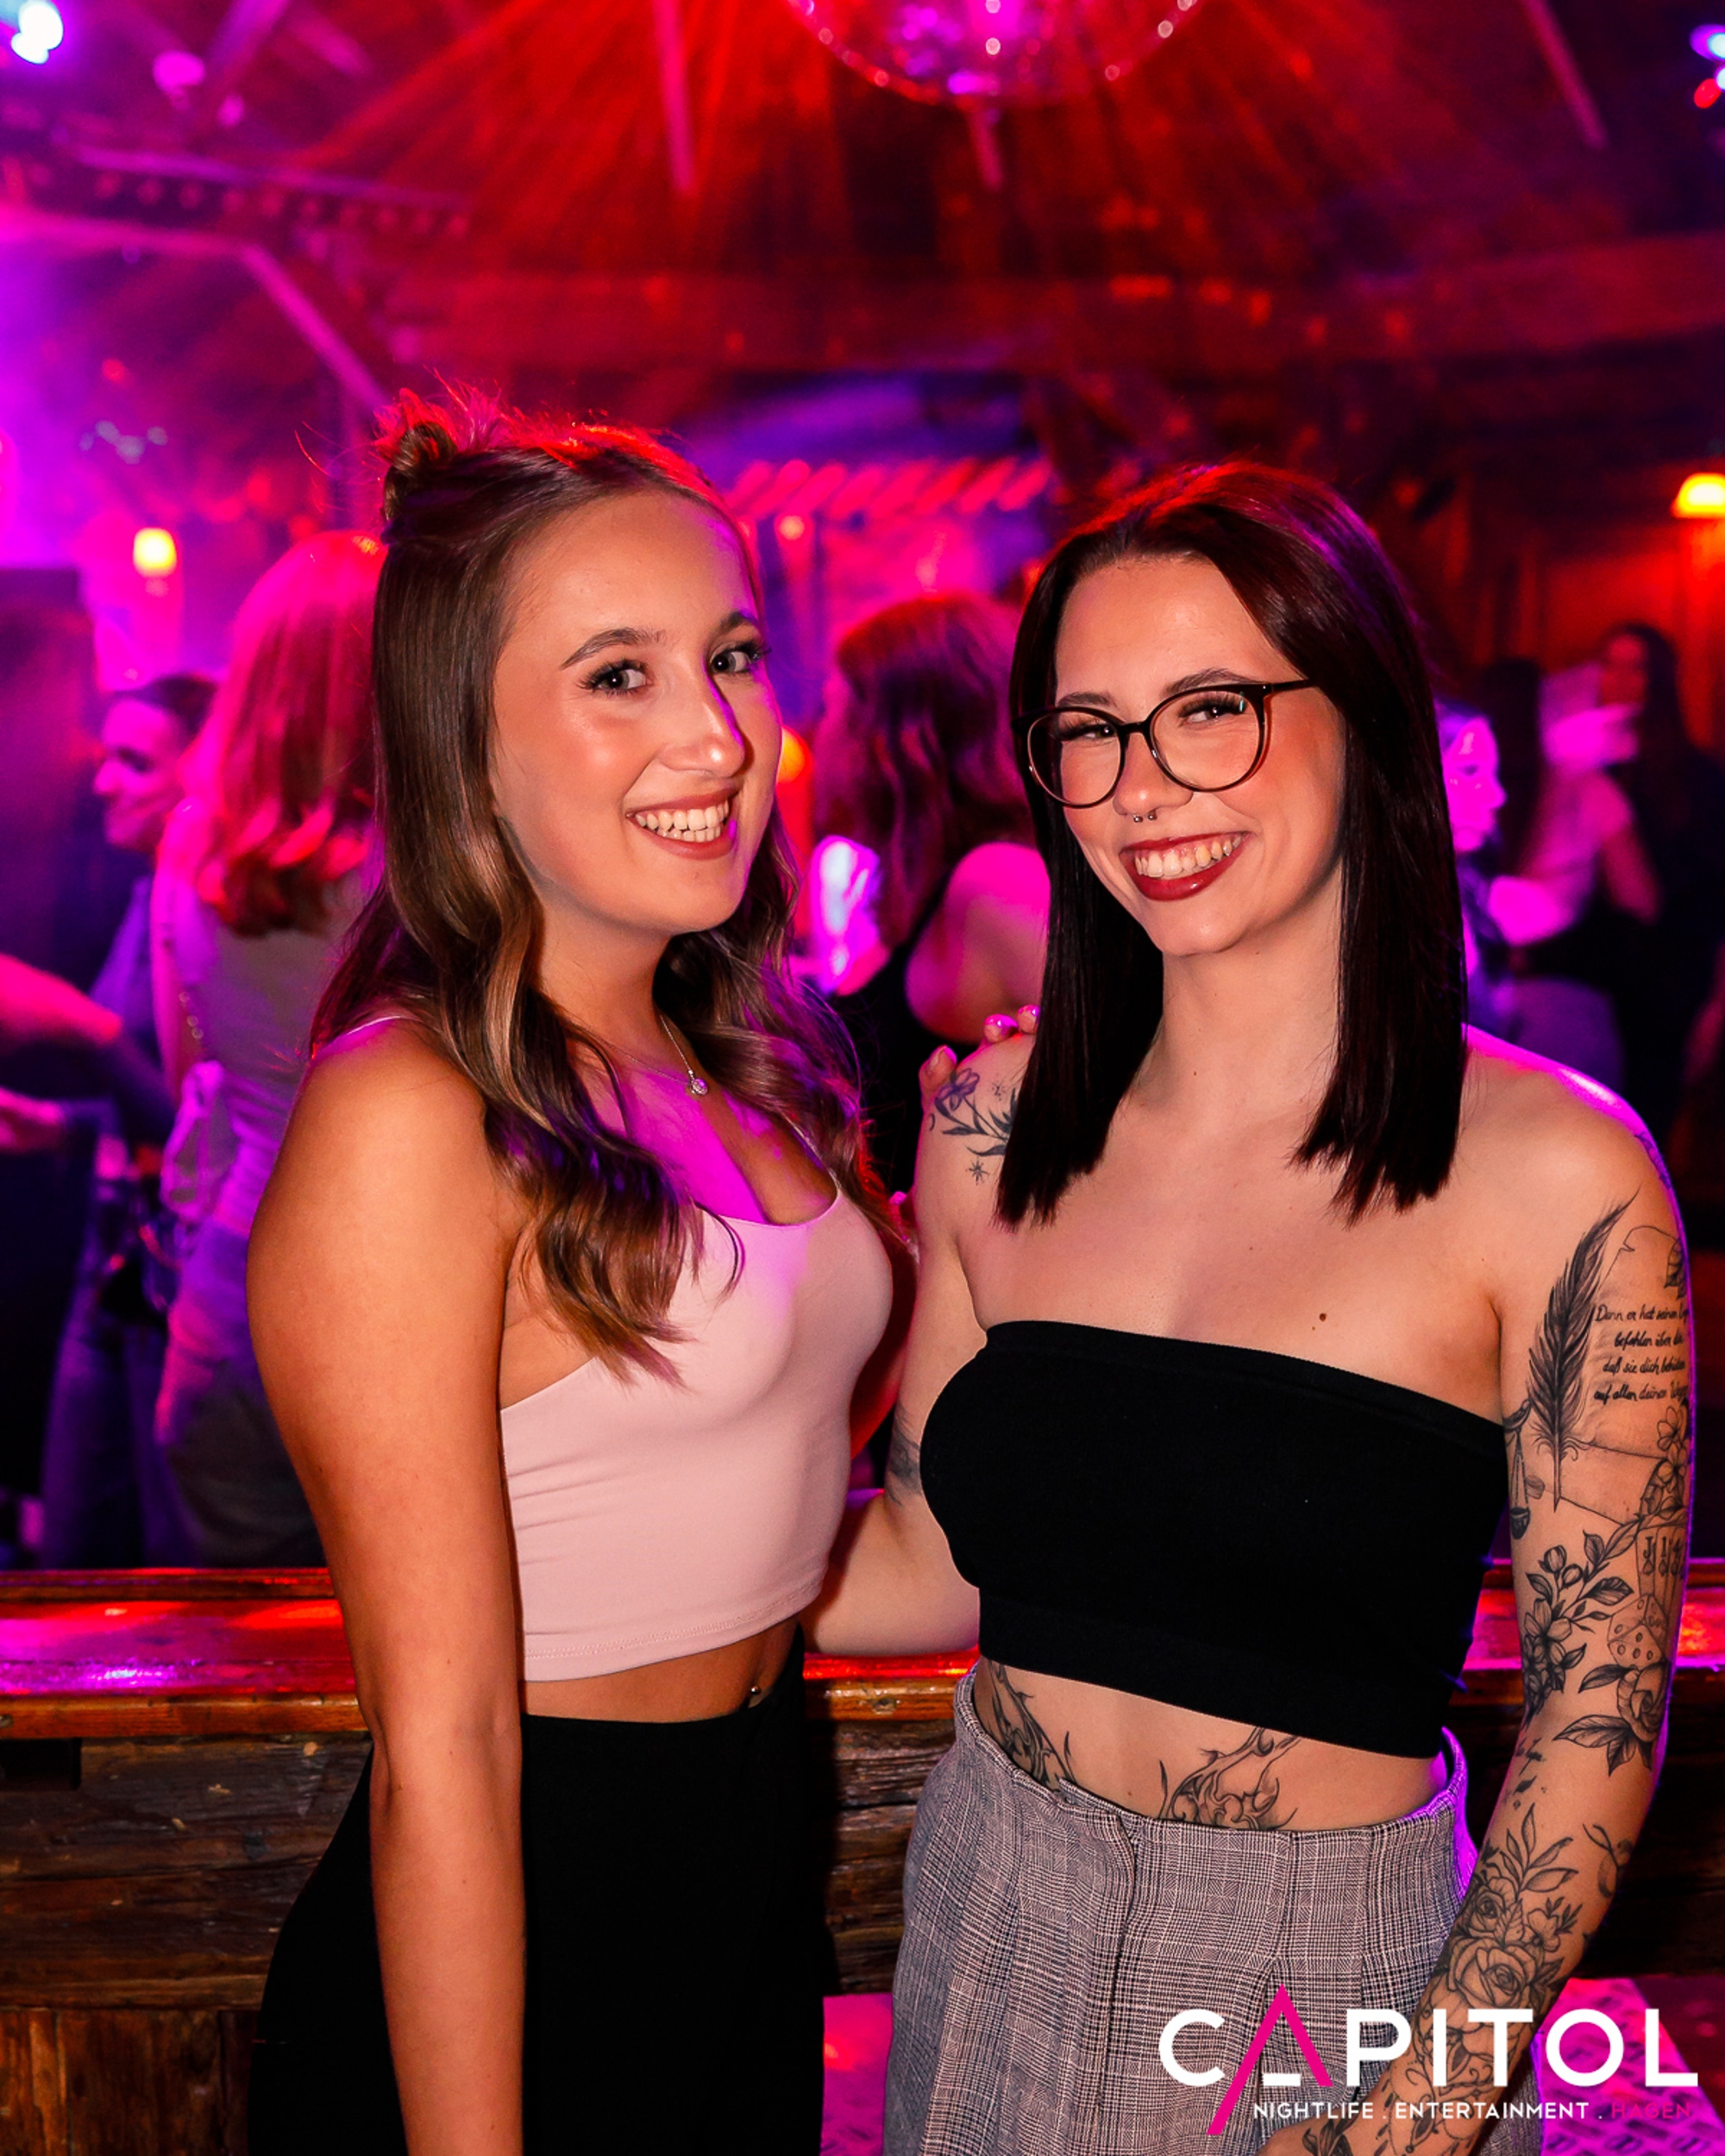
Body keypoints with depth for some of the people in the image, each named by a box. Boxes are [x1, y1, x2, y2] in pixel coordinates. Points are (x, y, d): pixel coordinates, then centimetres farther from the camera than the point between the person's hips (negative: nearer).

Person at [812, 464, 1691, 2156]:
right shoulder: (995, 1124, -4)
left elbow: (1600, 1700, -10)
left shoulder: (1552, 1173, -15)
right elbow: (932, 1566, 4)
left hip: (1337, 1979, -3)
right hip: (992, 1932, 4)